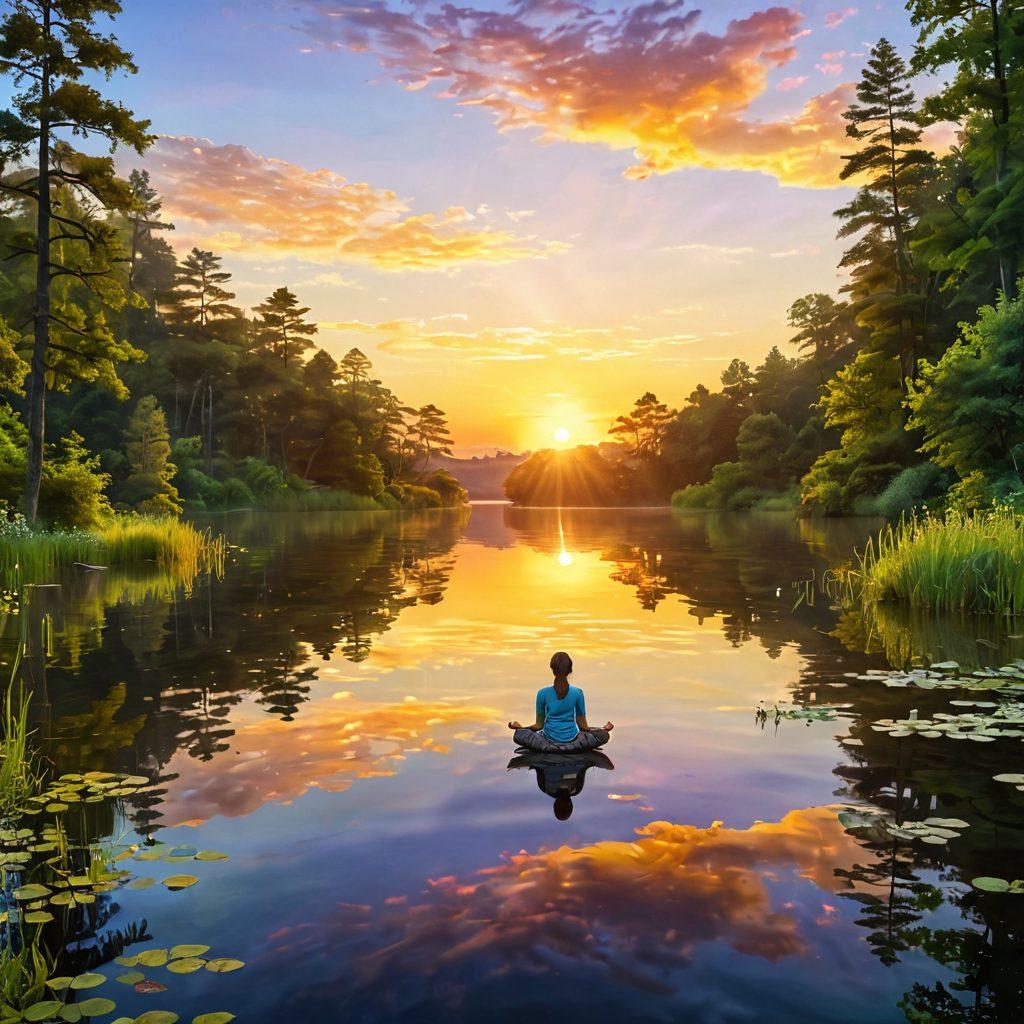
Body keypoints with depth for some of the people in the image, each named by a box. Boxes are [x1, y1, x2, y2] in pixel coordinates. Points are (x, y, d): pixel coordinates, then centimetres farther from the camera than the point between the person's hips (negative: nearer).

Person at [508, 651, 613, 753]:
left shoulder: (542, 693, -9)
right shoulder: (577, 693, -8)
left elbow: (539, 725, -1)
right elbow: (582, 725, -1)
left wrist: (519, 727, 15)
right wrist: (604, 729, 12)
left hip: (549, 740, 0)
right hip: (572, 740, 1)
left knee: (518, 734, 15)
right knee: (603, 735, 18)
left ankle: (549, 747, 1)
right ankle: (572, 747, 3)